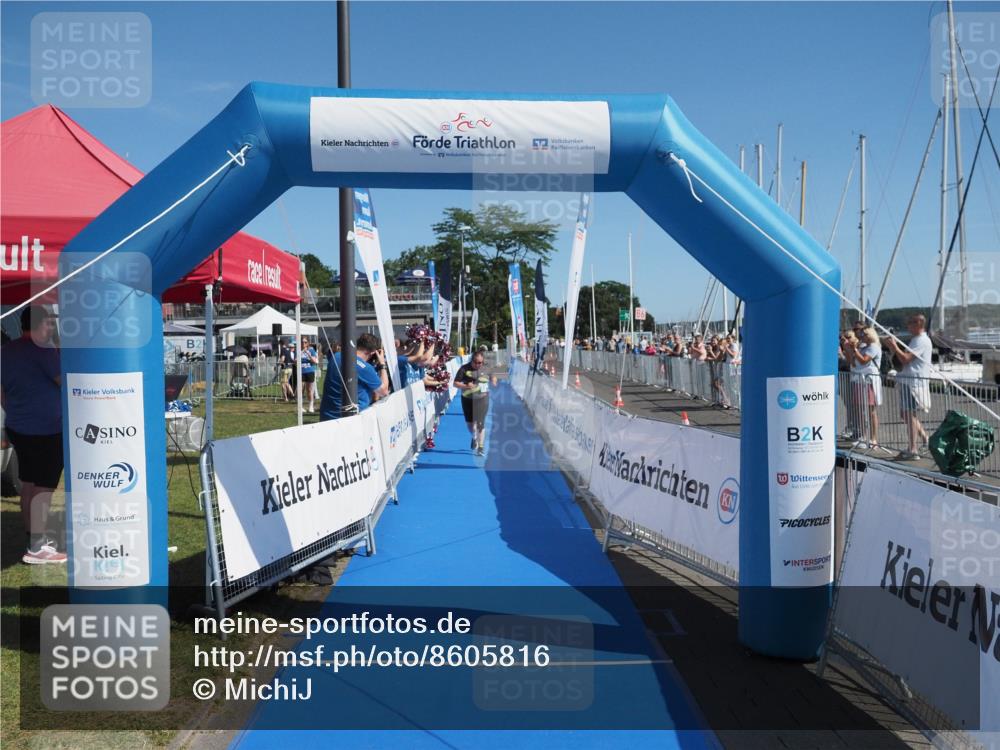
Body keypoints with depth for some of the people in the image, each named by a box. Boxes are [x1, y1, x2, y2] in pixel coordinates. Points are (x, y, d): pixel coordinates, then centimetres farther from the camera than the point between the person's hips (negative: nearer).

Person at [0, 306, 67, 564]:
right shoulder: (43, 351, -17)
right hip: (45, 430, -8)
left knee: (28, 484, 15)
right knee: (43, 487, -3)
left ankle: (34, 538, 25)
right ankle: (37, 548, -1)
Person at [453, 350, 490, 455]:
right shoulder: (464, 369, -7)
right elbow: (456, 383, -7)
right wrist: (466, 386, -23)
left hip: (482, 399, -1)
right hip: (468, 399, 1)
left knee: (480, 423, -6)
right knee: (469, 422, 11)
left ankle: (481, 447, 2)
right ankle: (474, 438, 43)